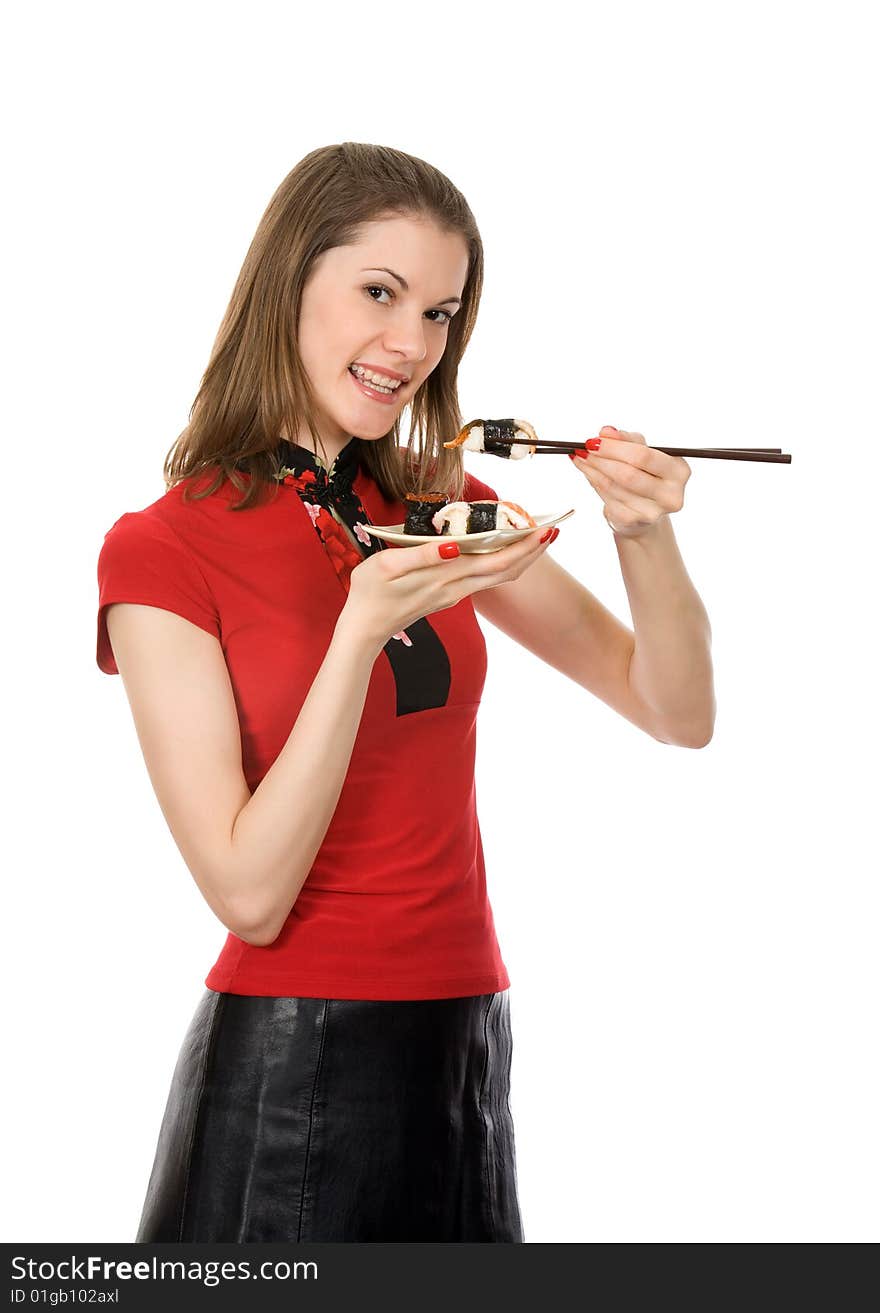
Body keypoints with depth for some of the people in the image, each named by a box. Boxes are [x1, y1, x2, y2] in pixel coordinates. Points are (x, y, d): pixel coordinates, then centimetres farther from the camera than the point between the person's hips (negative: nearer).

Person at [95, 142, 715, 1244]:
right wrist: (366, 623, -24)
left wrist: (644, 538, -13)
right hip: (290, 1059, -5)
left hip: (468, 1045, 6)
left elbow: (678, 714, 5)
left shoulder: (440, 502, 6)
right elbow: (248, 893, -16)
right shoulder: (163, 550, -10)